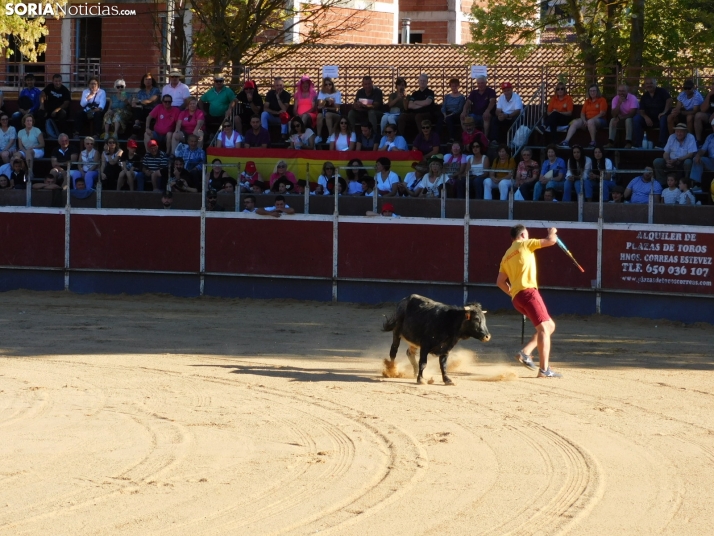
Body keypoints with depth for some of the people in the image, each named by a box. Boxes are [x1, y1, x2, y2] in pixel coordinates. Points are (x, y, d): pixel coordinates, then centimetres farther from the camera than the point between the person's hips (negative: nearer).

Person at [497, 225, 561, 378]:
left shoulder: (506, 256, 23)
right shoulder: (524, 244, 4)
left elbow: (500, 282, 19)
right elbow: (551, 241, 0)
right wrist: (552, 232, 21)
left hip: (517, 298, 8)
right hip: (528, 292, -8)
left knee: (550, 325, 16)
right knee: (544, 328, -14)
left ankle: (525, 352, 3)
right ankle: (544, 370, -24)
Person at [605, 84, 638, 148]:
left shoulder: (633, 98, -19)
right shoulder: (615, 99, -6)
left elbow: (632, 113, -26)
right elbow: (614, 115, -15)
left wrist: (620, 117, -30)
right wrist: (619, 103, -27)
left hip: (632, 119, -4)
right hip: (621, 119, 4)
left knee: (628, 120, -36)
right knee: (612, 120, -23)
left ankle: (628, 142, -38)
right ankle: (610, 142, -28)